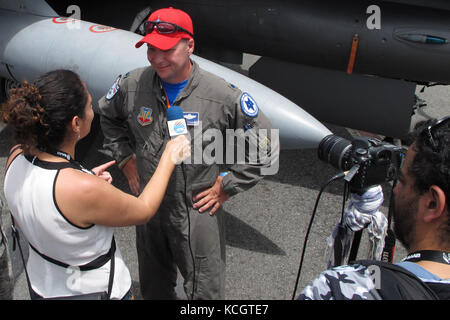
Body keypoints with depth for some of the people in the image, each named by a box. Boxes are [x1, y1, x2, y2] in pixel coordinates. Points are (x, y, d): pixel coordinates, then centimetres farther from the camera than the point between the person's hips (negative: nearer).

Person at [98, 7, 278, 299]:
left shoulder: (223, 95, -20)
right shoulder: (133, 85, -9)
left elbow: (263, 147, -11)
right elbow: (108, 115, 14)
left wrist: (226, 187, -10)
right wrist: (126, 159, 7)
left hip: (198, 212, -3)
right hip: (148, 207, 4)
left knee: (205, 290, 13)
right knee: (154, 287, 25)